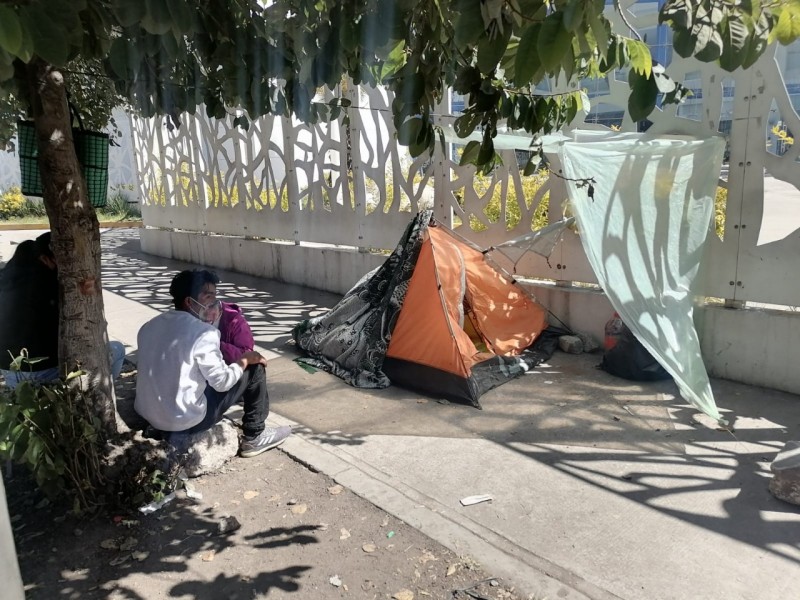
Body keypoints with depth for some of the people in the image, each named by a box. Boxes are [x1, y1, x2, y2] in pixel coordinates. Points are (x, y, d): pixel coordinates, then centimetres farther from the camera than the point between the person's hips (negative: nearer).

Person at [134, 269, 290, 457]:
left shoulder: (149, 326, 4)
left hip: (147, 417, 8)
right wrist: (245, 360, 1)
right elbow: (222, 382, -16)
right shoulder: (203, 332, -19)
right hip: (185, 422, -8)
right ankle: (254, 438, 16)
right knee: (255, 369, 3)